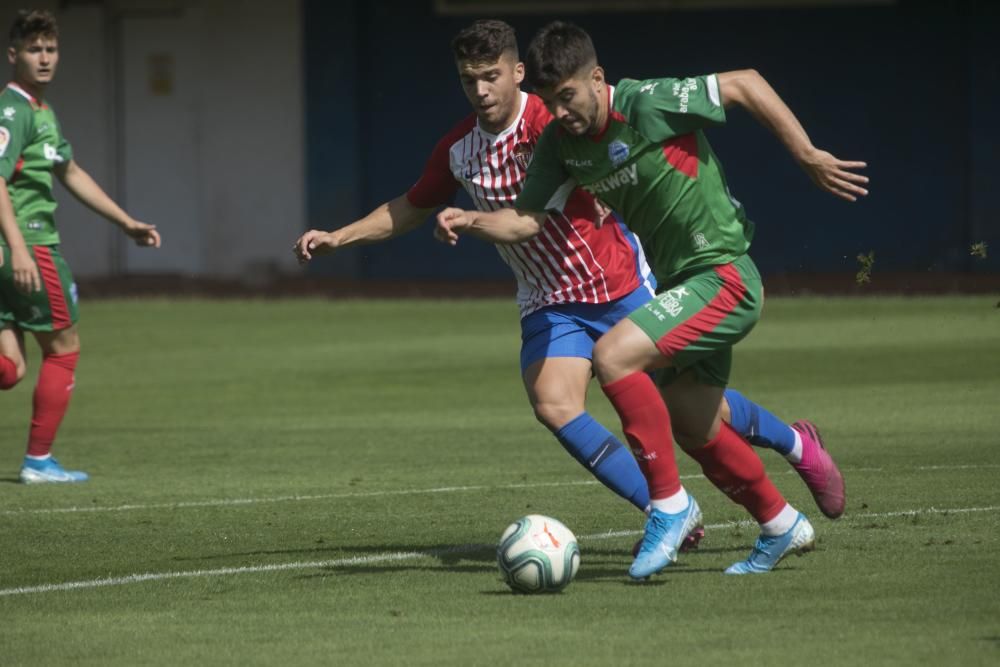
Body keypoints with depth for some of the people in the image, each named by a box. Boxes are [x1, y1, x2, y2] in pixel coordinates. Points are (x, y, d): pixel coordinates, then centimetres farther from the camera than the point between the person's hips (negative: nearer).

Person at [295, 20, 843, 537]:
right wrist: (338, 237, 10)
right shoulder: (457, 150, 2)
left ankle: (799, 446, 30)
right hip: (549, 304, 5)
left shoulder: (547, 123, -19)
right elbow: (412, 208, 18)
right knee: (553, 405, -20)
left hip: (621, 286, -5)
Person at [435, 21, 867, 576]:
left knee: (612, 356, -24)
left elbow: (745, 84, -12)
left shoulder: (649, 105, -20)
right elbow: (524, 220, -1)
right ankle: (781, 527, 37)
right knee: (694, 431, 16)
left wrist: (808, 157, -10)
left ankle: (670, 505, -13)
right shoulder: (560, 144, 2)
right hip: (680, 282, 9)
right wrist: (469, 220, -22)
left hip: (724, 276, -9)